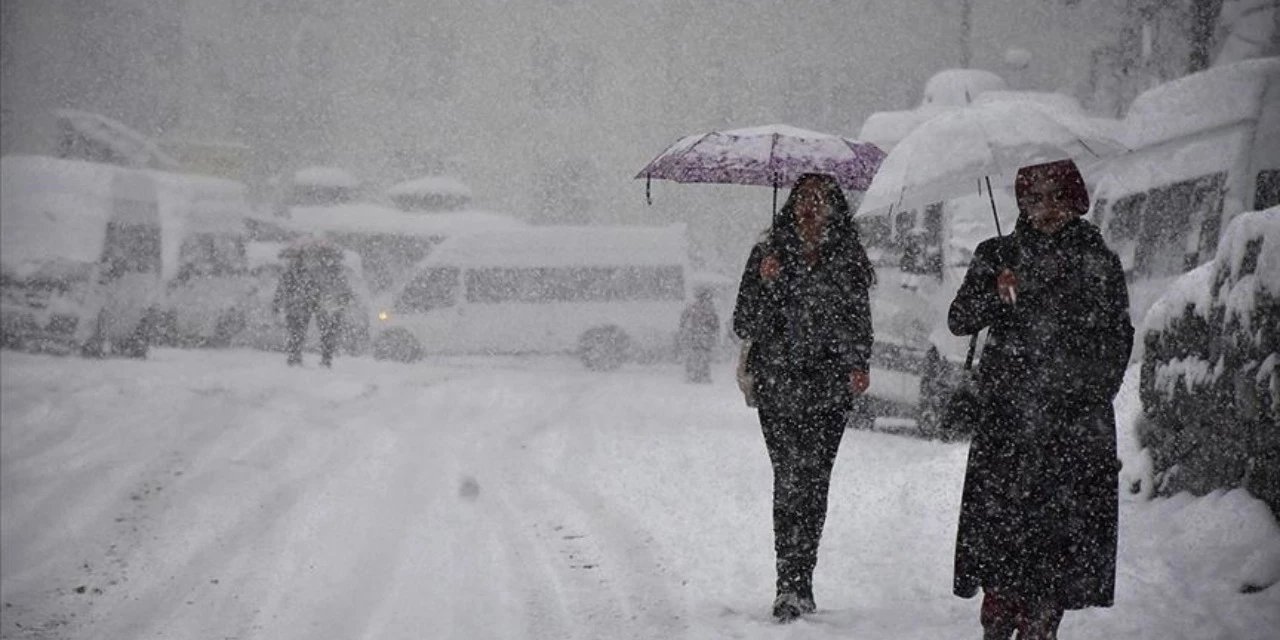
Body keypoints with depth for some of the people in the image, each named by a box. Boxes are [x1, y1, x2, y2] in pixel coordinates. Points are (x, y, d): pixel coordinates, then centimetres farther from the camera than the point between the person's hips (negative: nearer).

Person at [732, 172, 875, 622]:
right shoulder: (768, 256, 4)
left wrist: (857, 365, -1)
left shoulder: (847, 260, 8)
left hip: (828, 388, 1)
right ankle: (793, 586, -11)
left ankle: (797, 587, 10)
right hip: (778, 387, -1)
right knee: (791, 479, -11)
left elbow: (859, 321, 15)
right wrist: (765, 283, -14)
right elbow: (744, 327, 1)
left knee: (813, 482, -1)